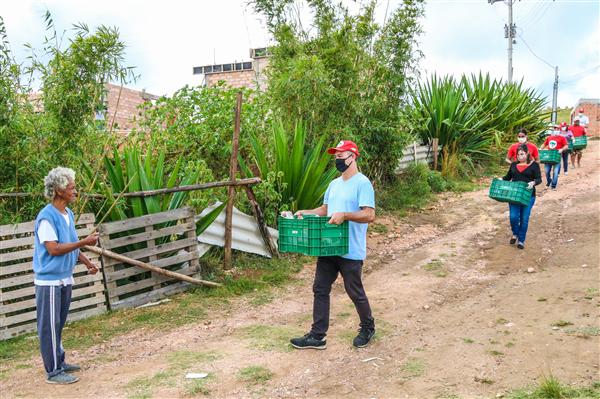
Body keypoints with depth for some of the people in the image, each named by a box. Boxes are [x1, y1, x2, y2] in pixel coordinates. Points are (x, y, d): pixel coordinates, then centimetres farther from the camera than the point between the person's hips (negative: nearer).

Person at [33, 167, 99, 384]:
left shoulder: (68, 214, 9)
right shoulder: (47, 217, -18)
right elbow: (54, 249, -23)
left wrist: (87, 262, 10)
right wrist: (84, 242, -22)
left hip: (65, 279, 8)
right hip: (49, 281, -8)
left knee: (58, 325, 19)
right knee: (50, 327, 1)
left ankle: (59, 362, 30)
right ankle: (53, 372, 9)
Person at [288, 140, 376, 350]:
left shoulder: (362, 183, -12)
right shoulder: (334, 184, 15)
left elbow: (369, 215, -19)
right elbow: (325, 209, 23)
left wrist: (344, 215, -30)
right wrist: (306, 212, 7)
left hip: (350, 251, -8)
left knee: (355, 292, 6)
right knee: (320, 290, 7)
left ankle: (368, 328, 30)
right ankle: (317, 336, 14)